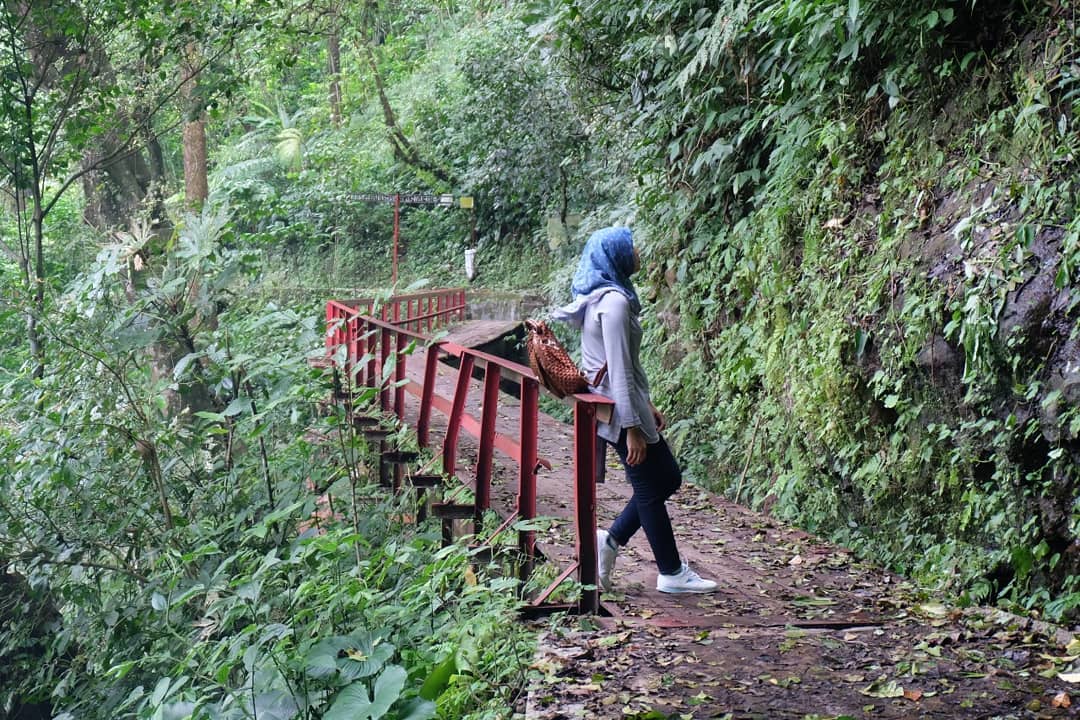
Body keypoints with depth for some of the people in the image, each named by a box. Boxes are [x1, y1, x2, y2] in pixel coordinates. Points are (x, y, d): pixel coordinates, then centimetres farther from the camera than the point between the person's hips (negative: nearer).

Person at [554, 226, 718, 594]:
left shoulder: (602, 296, 12)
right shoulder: (614, 301, -19)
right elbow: (619, 370, -23)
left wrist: (645, 404, 22)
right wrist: (632, 427, -22)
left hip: (616, 404, 10)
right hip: (619, 409, -10)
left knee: (667, 477, 17)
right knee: (651, 488, 2)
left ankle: (611, 539, 18)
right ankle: (671, 573, 14)